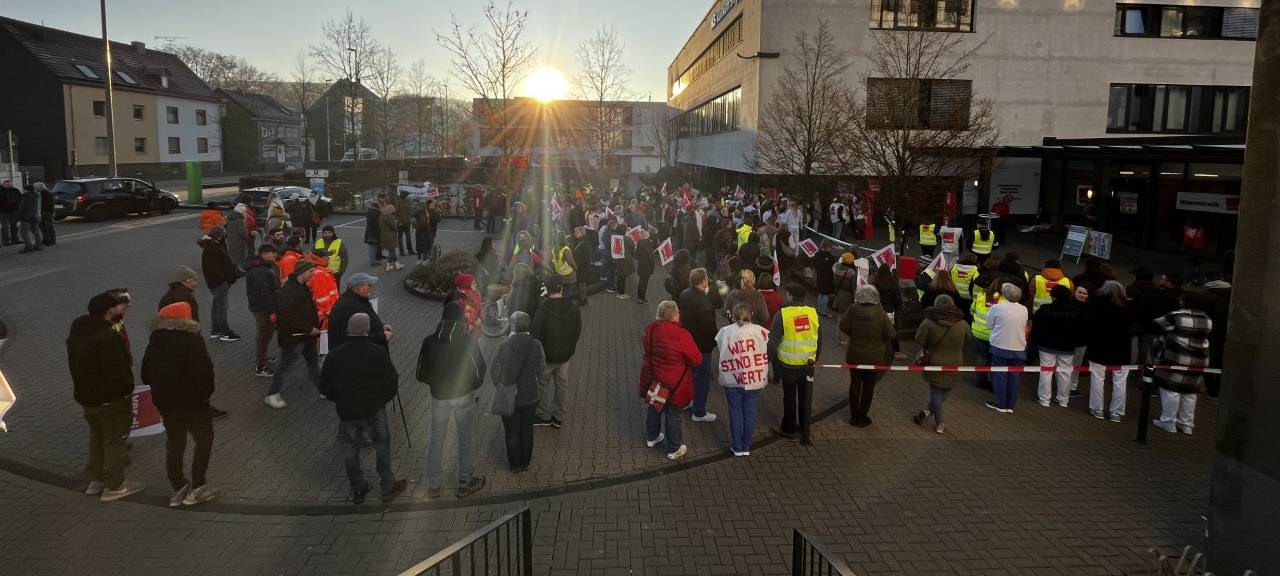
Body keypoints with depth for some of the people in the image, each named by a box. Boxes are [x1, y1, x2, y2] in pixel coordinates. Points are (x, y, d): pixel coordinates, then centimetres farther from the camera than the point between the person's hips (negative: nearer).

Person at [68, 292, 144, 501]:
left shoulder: (76, 335, 7)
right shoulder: (109, 337, -25)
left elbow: (77, 366, 14)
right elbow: (116, 372, -27)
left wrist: (85, 390, 18)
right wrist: (128, 388, -11)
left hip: (86, 396, 9)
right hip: (111, 399, -9)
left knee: (97, 437, 23)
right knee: (115, 440, 3)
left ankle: (95, 480, 32)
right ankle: (114, 486, 10)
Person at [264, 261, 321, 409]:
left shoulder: (303, 287, 7)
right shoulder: (288, 290, -24)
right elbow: (288, 316, -29)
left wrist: (315, 325, 8)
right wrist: (309, 328, -23)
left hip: (306, 335, 9)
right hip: (293, 336, -9)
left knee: (313, 361, 18)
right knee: (285, 365, 3)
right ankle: (271, 395, 16)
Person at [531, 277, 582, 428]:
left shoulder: (542, 310, -23)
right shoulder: (573, 309, -8)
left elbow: (536, 335, -17)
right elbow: (578, 331, 4)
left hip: (547, 355, -4)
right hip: (565, 354, 4)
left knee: (545, 384, 14)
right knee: (562, 384, 16)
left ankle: (544, 416, 25)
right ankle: (558, 417, 26)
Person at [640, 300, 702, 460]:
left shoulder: (651, 329, -9)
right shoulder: (681, 335, -28)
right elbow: (697, 360, -20)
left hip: (652, 378, 6)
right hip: (674, 383, -6)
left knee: (654, 407, 26)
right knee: (673, 414, 10)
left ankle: (651, 437, 46)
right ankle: (674, 450, 25)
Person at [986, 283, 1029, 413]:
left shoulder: (997, 308, -12)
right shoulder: (1024, 310, 0)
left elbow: (989, 324, -3)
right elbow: (1024, 327, 9)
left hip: (1000, 347, -3)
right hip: (1018, 348, 3)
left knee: (1000, 375, 7)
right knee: (1013, 376, 10)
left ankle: (1000, 404, 11)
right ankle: (1010, 405, 16)